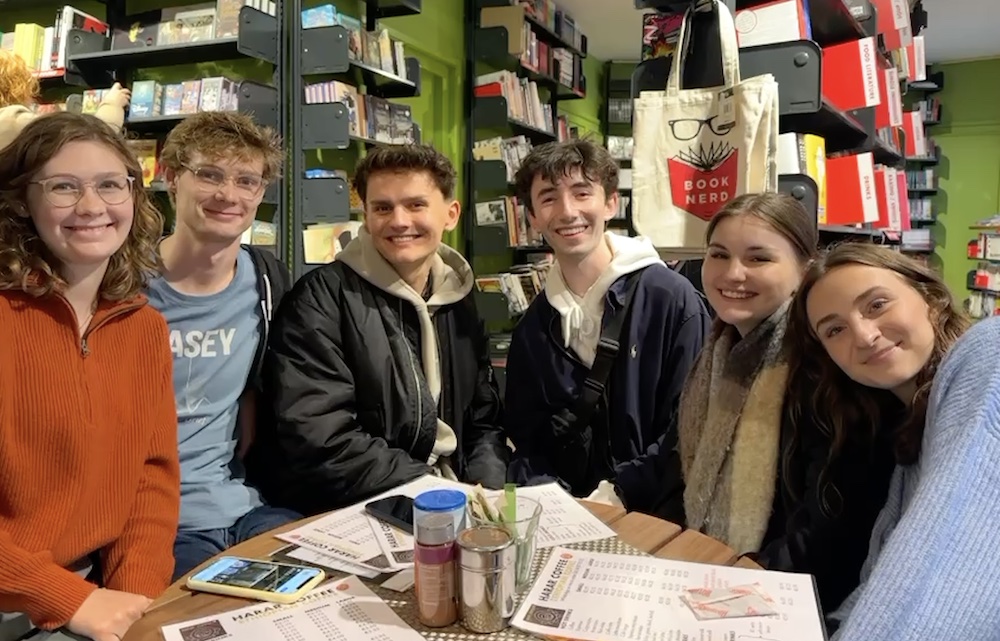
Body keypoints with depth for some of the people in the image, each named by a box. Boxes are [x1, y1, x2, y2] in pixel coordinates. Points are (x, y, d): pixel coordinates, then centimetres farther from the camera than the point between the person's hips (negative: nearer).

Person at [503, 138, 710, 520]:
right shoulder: (532, 328, 8)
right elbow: (527, 441, 10)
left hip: (652, 517, -3)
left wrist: (618, 495, -14)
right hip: (563, 512, 4)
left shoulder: (672, 299, -7)